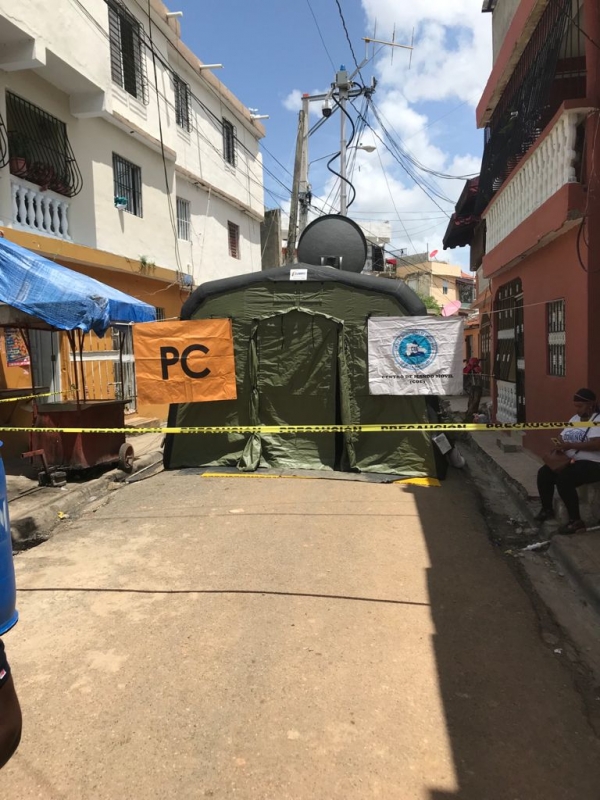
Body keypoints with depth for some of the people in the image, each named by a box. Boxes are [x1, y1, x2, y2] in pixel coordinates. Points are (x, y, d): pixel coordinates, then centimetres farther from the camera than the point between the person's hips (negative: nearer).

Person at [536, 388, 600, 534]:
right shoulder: (574, 418, 13)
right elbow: (562, 437, 12)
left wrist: (570, 445, -28)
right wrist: (559, 446, -11)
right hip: (570, 461, 8)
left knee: (563, 479, -30)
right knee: (543, 473, -6)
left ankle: (576, 520, -17)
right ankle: (547, 509, 13)